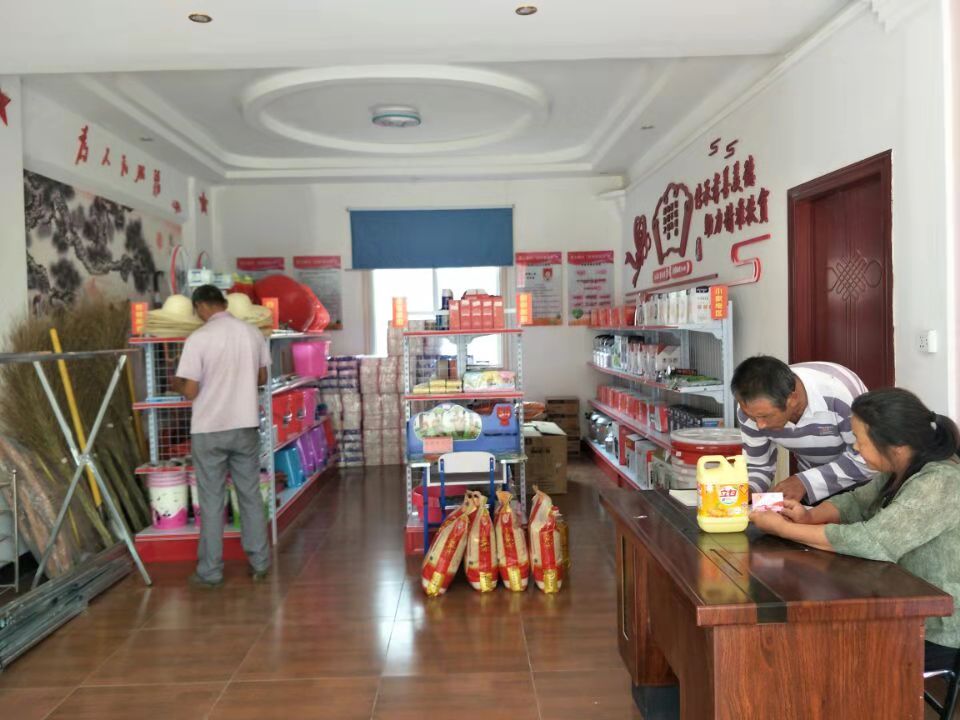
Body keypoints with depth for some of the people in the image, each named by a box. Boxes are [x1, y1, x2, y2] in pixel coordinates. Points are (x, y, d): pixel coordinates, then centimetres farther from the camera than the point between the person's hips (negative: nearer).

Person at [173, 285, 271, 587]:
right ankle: (260, 563, 20)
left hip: (210, 430, -4)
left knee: (211, 501, 6)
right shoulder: (252, 333, 1)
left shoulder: (199, 338, -13)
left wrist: (175, 383, 8)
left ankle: (210, 571, 15)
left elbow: (190, 391, -13)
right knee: (251, 496, 12)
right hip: (246, 426, 4)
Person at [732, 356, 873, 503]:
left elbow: (868, 460, -22)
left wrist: (806, 481, -30)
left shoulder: (840, 394, -32)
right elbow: (757, 467, -7)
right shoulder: (752, 406, -19)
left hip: (862, 483, -2)